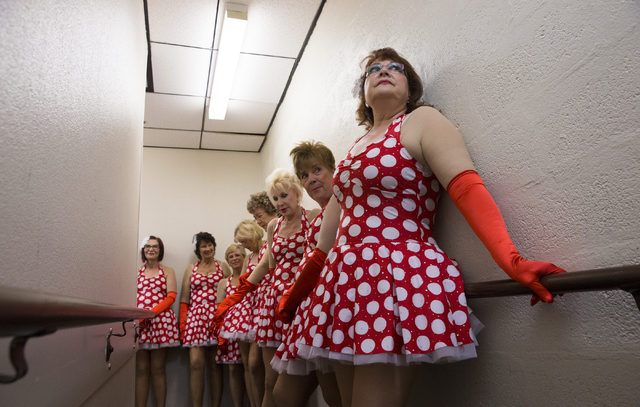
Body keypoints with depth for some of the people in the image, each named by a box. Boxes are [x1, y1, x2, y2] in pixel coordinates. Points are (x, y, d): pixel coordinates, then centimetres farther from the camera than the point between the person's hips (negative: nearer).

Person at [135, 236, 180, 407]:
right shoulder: (136, 272, 17)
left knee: (158, 369, 0)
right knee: (141, 369, 1)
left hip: (161, 320, -2)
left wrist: (150, 313, -13)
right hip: (138, 322, 2)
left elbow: (171, 297, 1)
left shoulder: (168, 271, 12)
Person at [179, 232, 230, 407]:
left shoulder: (223, 267, 12)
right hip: (195, 316, 1)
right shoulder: (191, 269, 17)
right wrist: (182, 323, 0)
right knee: (196, 363, -9)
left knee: (215, 365, 0)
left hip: (216, 316, -1)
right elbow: (184, 299, 12)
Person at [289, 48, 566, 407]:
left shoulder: (422, 121, 2)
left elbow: (468, 189, -13)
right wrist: (296, 292, 28)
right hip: (347, 279, 7)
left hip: (400, 272, -7)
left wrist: (512, 261, -27)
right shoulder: (359, 145, 21)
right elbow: (335, 222, 24)